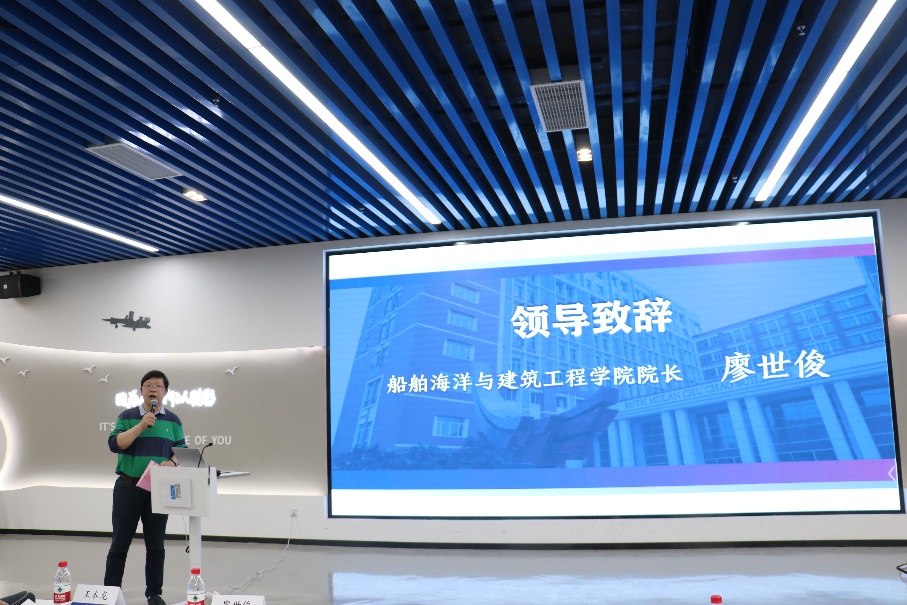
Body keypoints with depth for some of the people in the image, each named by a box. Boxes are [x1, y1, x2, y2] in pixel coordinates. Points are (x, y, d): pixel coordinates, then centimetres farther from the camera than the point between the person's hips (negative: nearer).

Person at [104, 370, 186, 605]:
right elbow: (114, 444, -11)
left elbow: (181, 450, 6)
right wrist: (141, 426, -18)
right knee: (120, 543, 6)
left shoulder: (173, 420, 7)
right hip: (128, 487, -1)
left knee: (156, 545, 8)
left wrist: (172, 462, -14)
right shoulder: (127, 416, 1)